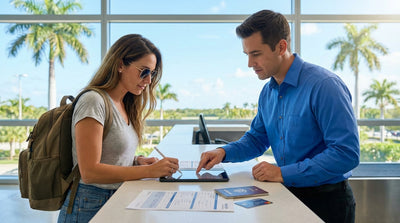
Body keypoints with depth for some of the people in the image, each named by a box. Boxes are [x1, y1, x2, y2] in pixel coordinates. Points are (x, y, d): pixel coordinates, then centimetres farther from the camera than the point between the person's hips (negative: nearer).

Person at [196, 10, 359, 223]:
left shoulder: (324, 85, -18)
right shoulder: (268, 92, 5)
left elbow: (347, 153, -22)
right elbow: (256, 139, 16)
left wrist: (284, 173, -21)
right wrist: (224, 152, -3)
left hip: (326, 200, -5)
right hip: (288, 195, 6)